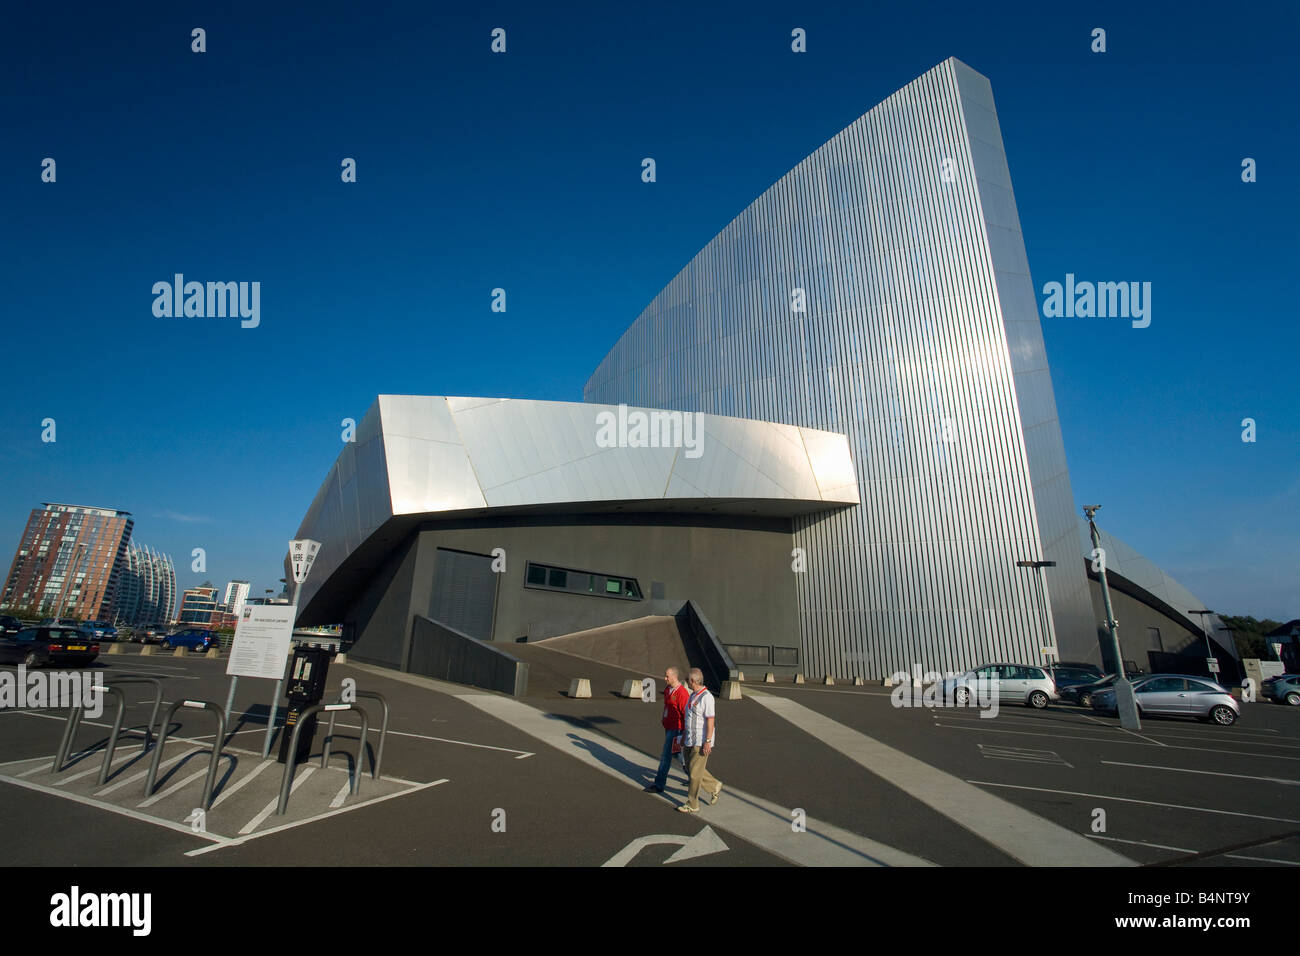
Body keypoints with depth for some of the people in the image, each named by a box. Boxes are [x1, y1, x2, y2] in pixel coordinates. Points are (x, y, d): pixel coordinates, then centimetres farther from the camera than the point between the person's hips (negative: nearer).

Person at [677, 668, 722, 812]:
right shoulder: (692, 696, 10)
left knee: (695, 773, -1)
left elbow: (710, 720, -20)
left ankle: (692, 805, 11)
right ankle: (714, 786, 32)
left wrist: (708, 742, -22)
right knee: (691, 767, 15)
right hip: (691, 740, 9)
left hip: (701, 742, -9)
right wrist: (684, 736, 21)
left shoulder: (706, 697, -19)